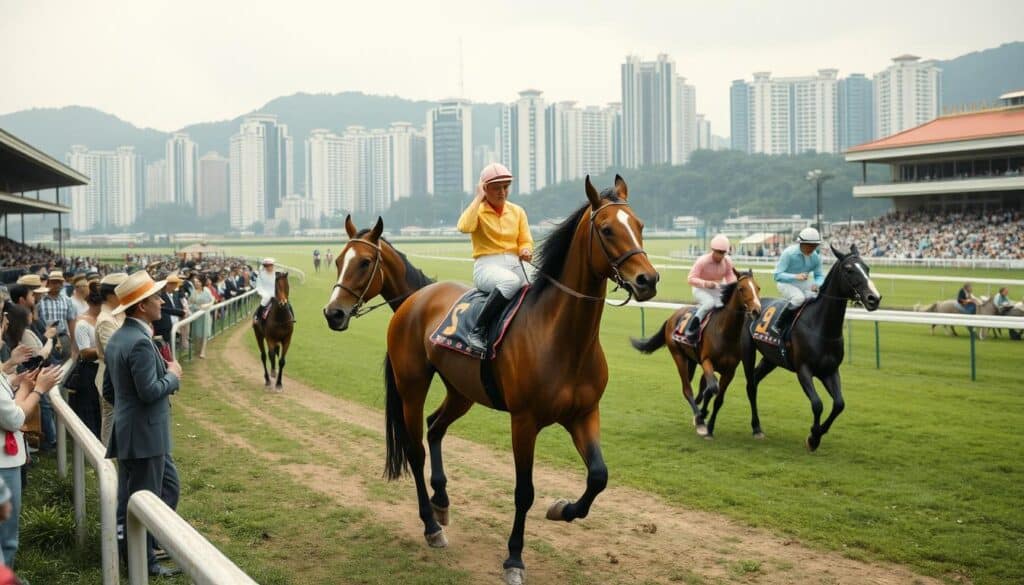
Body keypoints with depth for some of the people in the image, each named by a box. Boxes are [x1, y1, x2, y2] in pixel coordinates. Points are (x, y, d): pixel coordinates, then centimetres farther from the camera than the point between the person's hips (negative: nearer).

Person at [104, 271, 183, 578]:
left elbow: (109, 387, 16)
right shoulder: (140, 342, -22)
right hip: (145, 435, -10)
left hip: (129, 431, 10)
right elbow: (150, 391, -25)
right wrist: (172, 375, -8)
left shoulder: (117, 337, 10)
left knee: (168, 487, 19)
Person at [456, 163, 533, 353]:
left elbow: (525, 241, 13)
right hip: (487, 267, -5)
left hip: (515, 266, 5)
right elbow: (464, 227, -19)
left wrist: (526, 251, -12)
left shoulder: (517, 212, 16)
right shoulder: (478, 210, 3)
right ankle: (478, 332, -35)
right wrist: (478, 198, -9)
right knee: (511, 281, -38)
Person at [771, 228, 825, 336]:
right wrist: (795, 276, -40)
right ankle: (778, 326, -23)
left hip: (804, 284, 6)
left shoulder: (816, 257, -6)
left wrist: (817, 284, -22)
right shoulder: (789, 253, -23)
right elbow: (777, 275, -24)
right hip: (786, 283, -6)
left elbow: (819, 276, 3)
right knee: (799, 298, -34)